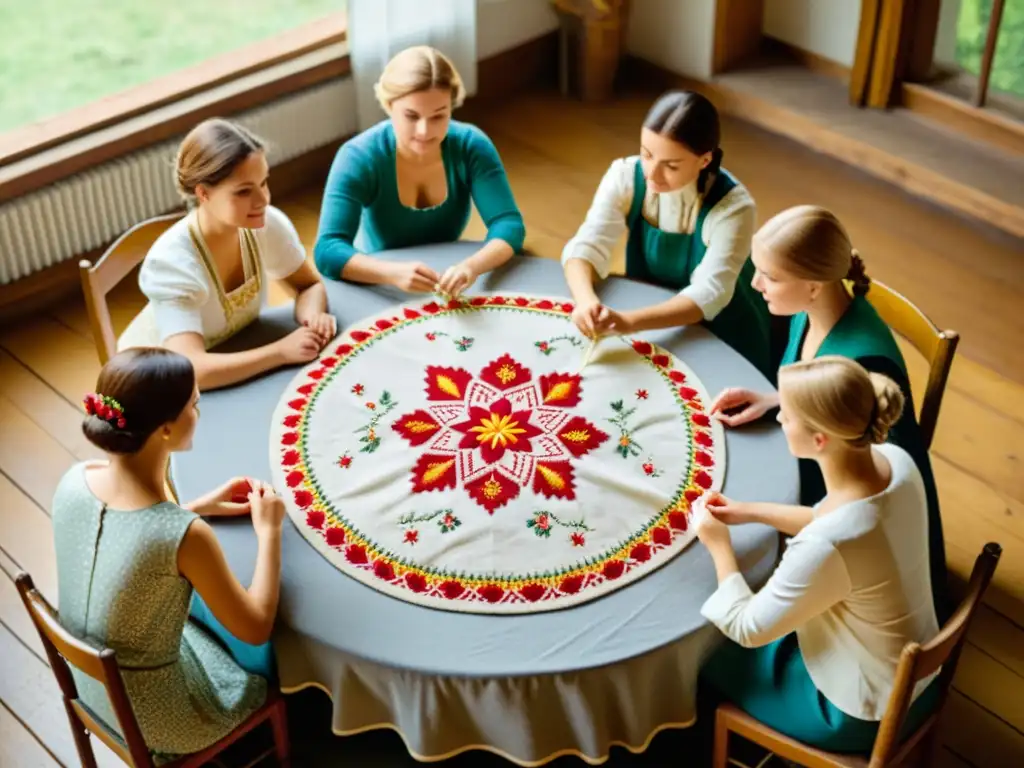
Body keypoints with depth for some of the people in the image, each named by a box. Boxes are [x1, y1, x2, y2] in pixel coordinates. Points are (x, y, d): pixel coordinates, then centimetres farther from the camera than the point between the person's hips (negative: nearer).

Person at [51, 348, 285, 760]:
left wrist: (198, 507, 5)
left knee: (214, 605, 29)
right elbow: (256, 629, -19)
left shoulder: (76, 479, -16)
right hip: (152, 719, -6)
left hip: (86, 681, 6)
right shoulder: (186, 535, -36)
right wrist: (269, 530, -10)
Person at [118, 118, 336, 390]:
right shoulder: (173, 262, -34)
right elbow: (191, 371, -43)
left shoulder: (268, 223, -20)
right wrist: (283, 350, -42)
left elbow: (310, 285, -3)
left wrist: (313, 316, -25)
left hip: (232, 363, 4)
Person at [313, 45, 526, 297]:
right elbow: (327, 250, -29)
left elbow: (509, 225, -19)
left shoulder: (471, 146, -12)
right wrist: (394, 273, -48)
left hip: (447, 284, 1)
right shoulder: (358, 157, -20)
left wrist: (471, 266, -41)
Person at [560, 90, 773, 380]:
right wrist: (586, 300, -42)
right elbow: (585, 247, -19)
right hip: (648, 331, 4)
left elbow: (709, 294, -33)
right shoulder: (626, 176, -13)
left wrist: (628, 322, -49)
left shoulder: (733, 206, -24)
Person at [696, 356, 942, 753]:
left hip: (864, 713, -7)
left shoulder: (824, 548, -40)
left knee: (709, 653, 14)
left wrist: (719, 545, -8)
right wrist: (750, 512, 0)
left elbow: (748, 629, -22)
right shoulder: (896, 461, -18)